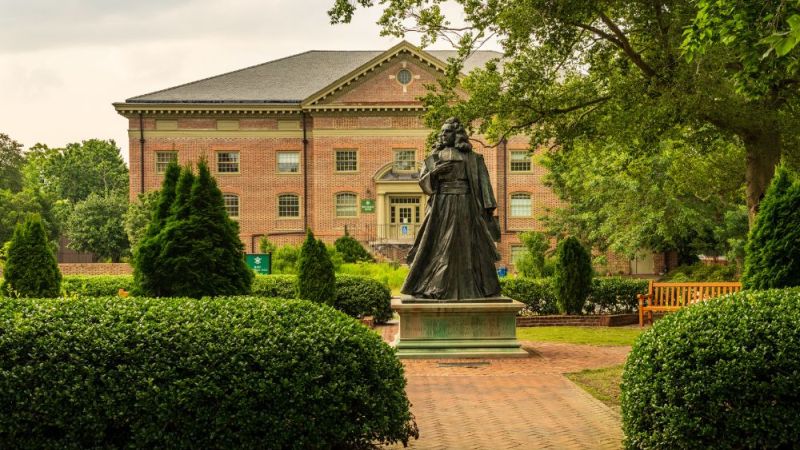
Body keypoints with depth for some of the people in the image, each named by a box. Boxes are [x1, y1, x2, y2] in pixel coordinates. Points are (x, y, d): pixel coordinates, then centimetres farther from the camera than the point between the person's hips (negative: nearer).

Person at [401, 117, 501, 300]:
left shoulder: (472, 157, 5)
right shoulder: (434, 157, 10)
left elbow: (483, 181, 2)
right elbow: (422, 181, 5)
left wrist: (489, 206, -5)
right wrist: (434, 172, -15)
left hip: (465, 207, -1)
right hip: (441, 207, 2)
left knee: (469, 246, 0)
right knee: (439, 245, -3)